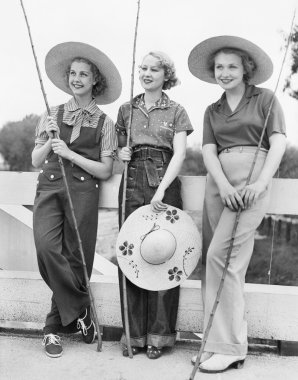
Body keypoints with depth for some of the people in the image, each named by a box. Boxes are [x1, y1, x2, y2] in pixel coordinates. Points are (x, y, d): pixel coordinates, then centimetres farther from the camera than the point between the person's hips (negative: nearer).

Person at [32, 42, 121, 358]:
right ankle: (81, 312, 0)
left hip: (83, 192, -1)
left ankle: (54, 327, 18)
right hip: (49, 188, 2)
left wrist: (71, 154, -9)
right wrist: (50, 140, -6)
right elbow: (36, 161, 12)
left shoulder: (103, 123, 7)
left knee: (76, 259, -2)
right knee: (47, 248, -20)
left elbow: (105, 171, 2)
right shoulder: (53, 115, 12)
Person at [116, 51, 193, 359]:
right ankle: (133, 333, 11)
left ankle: (158, 334, 8)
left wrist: (161, 189, -18)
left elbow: (179, 153, -5)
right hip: (132, 185, 3)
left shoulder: (176, 111, 7)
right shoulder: (126, 110, 16)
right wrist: (121, 154, -1)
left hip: (164, 184, -2)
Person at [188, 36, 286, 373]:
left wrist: (260, 183, -16)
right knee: (214, 259, 2)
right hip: (218, 182, 5)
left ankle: (229, 347, -6)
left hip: (251, 180, -5)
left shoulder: (264, 99, 9)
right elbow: (209, 151, 7)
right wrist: (223, 185, -12)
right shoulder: (212, 111, 20)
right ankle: (218, 342, 12)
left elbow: (279, 143, -1)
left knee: (220, 254, -16)